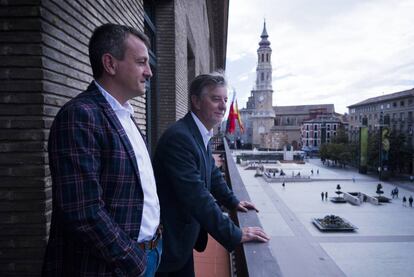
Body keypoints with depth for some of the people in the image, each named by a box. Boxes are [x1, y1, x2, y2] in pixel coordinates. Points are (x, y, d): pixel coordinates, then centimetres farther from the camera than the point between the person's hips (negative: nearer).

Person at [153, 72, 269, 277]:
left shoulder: (201, 135, 4)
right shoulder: (179, 137, -26)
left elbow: (212, 174, 18)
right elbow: (197, 197, -28)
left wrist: (233, 202, 20)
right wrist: (235, 235, -23)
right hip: (168, 242, -8)